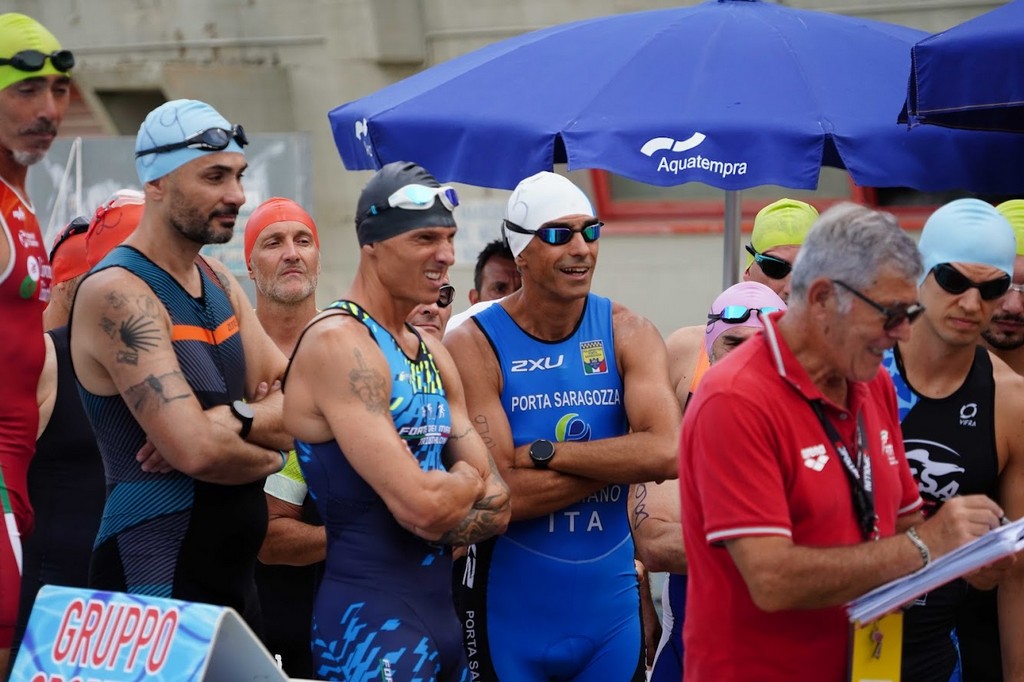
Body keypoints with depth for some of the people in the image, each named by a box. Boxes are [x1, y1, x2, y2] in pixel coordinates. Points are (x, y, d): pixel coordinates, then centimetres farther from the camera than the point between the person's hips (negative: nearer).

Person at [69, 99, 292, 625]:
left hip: (234, 580, 9)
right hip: (156, 585, -8)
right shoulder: (118, 293, -15)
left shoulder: (219, 284, 13)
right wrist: (267, 453, -3)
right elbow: (197, 452, -23)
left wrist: (232, 421, -14)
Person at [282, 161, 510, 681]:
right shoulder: (338, 342, -14)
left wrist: (444, 503, -12)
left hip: (442, 613, 8)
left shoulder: (433, 355, 14)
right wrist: (467, 481, 0)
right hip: (370, 621, -8)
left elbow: (495, 506, 9)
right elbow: (422, 506, -22)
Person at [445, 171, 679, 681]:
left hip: (609, 604, 3)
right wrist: (620, 460, -15)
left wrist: (541, 453, -20)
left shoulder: (627, 333, -1)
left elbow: (667, 454, -17)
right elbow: (500, 494, -19)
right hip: (508, 609, -3)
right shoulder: (473, 346, -10)